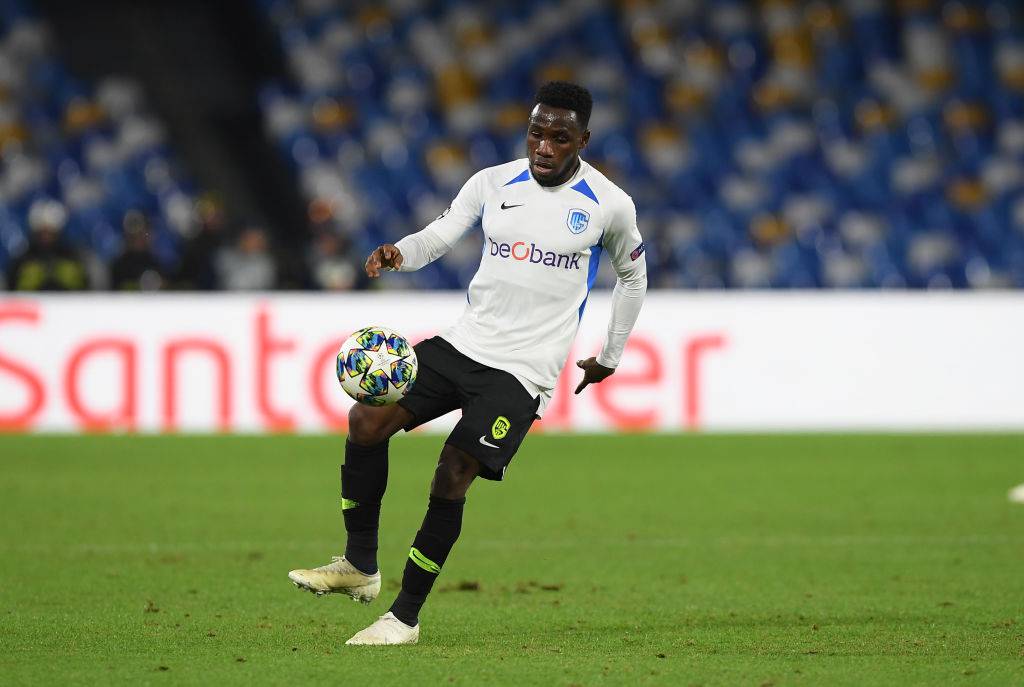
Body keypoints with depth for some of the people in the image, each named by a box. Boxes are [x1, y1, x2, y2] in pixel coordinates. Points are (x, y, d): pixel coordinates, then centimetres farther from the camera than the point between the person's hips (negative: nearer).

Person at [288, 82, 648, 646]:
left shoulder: (609, 205, -2)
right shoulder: (492, 183, 5)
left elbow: (632, 273, 14)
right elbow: (439, 237, 3)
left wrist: (609, 357, 19)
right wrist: (399, 252, -21)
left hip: (524, 371, -4)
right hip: (463, 344, 4)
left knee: (452, 476, -16)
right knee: (366, 420, -12)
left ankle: (406, 616, -4)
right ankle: (359, 566, 2)